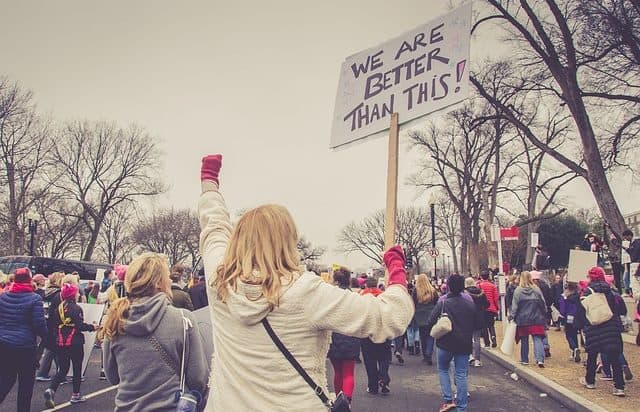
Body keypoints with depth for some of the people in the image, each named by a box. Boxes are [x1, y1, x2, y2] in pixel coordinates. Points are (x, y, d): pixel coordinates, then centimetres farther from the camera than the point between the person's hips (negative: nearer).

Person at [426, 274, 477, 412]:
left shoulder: (443, 302, -15)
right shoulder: (470, 301, -3)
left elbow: (431, 322, -16)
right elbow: (477, 323, 7)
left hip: (446, 342, -3)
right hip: (464, 343, 3)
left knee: (443, 370, 17)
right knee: (461, 374, 7)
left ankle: (448, 399, 7)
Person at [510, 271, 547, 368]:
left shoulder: (518, 290, -8)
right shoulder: (536, 289, -3)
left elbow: (515, 305, -7)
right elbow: (543, 304, 3)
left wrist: (512, 316, 1)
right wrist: (544, 316, 14)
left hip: (523, 320, 0)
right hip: (536, 319, 1)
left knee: (524, 340, 11)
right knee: (537, 339, 1)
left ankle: (524, 360, 19)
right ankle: (540, 359, -12)